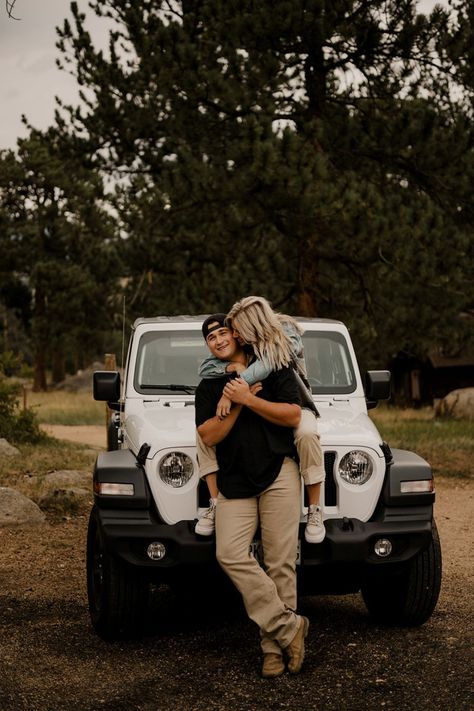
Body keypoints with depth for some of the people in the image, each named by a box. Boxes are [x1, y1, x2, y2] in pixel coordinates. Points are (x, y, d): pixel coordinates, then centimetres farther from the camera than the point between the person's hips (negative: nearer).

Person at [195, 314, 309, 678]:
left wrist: (248, 399, -10)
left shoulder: (274, 370, 7)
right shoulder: (208, 387, 16)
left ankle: (274, 644, 3)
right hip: (234, 482, 3)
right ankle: (289, 627, -13)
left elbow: (293, 415, -6)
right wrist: (235, 405, -6)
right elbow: (208, 437, 3)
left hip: (278, 473, -3)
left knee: (280, 562, -5)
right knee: (230, 554, -17)